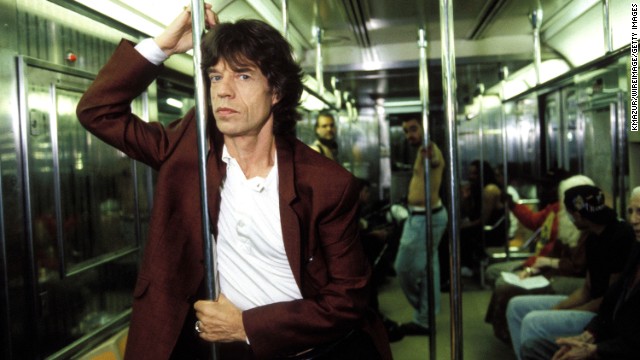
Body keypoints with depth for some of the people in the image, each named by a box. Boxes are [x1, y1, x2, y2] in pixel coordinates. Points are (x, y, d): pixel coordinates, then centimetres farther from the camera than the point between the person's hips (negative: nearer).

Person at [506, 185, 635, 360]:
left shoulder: (621, 236, -20)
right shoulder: (593, 238, 9)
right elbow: (587, 290, 12)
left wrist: (566, 312, -14)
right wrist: (557, 308, -3)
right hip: (592, 303, 10)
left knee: (533, 322, -26)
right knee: (517, 306, 8)